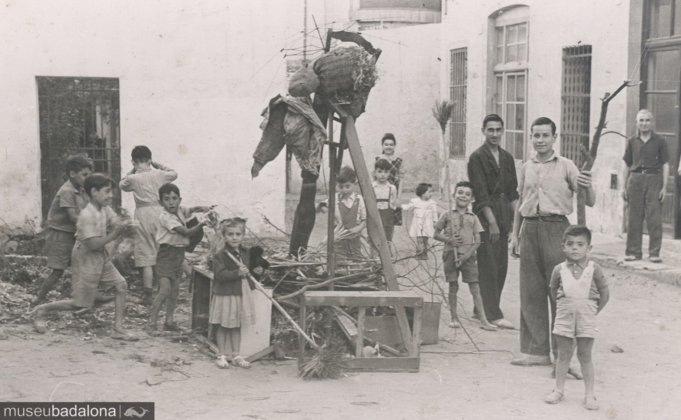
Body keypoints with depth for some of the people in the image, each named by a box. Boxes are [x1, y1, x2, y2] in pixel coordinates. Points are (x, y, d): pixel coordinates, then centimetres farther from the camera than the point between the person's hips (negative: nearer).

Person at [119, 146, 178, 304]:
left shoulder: (133, 178, -6)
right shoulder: (159, 174, -1)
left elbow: (122, 184, 16)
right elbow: (174, 173, 20)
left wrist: (133, 170, 16)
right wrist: (157, 165, 19)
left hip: (143, 215, -2)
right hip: (159, 213, 2)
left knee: (146, 258, 2)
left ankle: (148, 295, 3)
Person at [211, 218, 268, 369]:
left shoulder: (246, 253, 7)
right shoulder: (220, 255, -13)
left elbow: (253, 264, 25)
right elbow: (220, 274, -22)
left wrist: (258, 268, 3)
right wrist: (237, 273, -32)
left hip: (242, 294, 5)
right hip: (225, 295, -5)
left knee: (237, 327, 13)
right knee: (223, 327, 5)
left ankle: (236, 355, 22)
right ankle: (223, 355, 17)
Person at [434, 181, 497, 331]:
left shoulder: (473, 218, 7)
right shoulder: (447, 216, 6)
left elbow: (477, 241, 3)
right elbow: (436, 234, 9)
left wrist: (466, 255, -10)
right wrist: (448, 239, -10)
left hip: (468, 256, 0)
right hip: (451, 254, 0)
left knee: (475, 287, -3)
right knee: (453, 286, 4)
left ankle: (483, 320, -5)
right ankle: (454, 318, 14)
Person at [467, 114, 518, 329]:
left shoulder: (507, 158, 14)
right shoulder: (477, 157, -6)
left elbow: (512, 191, 16)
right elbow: (481, 193, -11)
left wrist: (516, 218, 6)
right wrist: (492, 222, -16)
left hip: (503, 213, 7)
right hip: (485, 214, -7)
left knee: (501, 266, 6)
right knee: (488, 267, -7)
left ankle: (486, 310, 15)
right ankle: (493, 315, -6)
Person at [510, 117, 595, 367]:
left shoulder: (565, 166, 0)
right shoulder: (526, 168, 14)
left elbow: (590, 203, -3)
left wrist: (587, 187, -24)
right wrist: (515, 234, 17)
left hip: (556, 227, -4)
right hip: (530, 229, 5)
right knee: (530, 292, 6)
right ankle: (536, 350, 15)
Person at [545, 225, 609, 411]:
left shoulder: (593, 269, -5)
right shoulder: (559, 270, -2)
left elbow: (604, 294, 2)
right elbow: (553, 292, 12)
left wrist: (594, 311, 1)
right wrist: (563, 307, 7)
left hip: (586, 318, -1)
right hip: (564, 317, 1)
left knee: (585, 356, 3)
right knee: (563, 355, 8)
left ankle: (589, 395, 8)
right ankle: (559, 390, 17)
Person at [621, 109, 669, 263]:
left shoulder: (659, 141, 3)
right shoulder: (632, 142, 10)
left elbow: (665, 165, 3)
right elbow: (627, 165, 15)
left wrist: (664, 187, -4)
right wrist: (624, 187, 12)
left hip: (654, 179, -2)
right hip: (635, 179, 3)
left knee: (654, 218, -5)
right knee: (634, 218, 4)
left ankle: (654, 253, -1)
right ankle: (633, 251, 11)